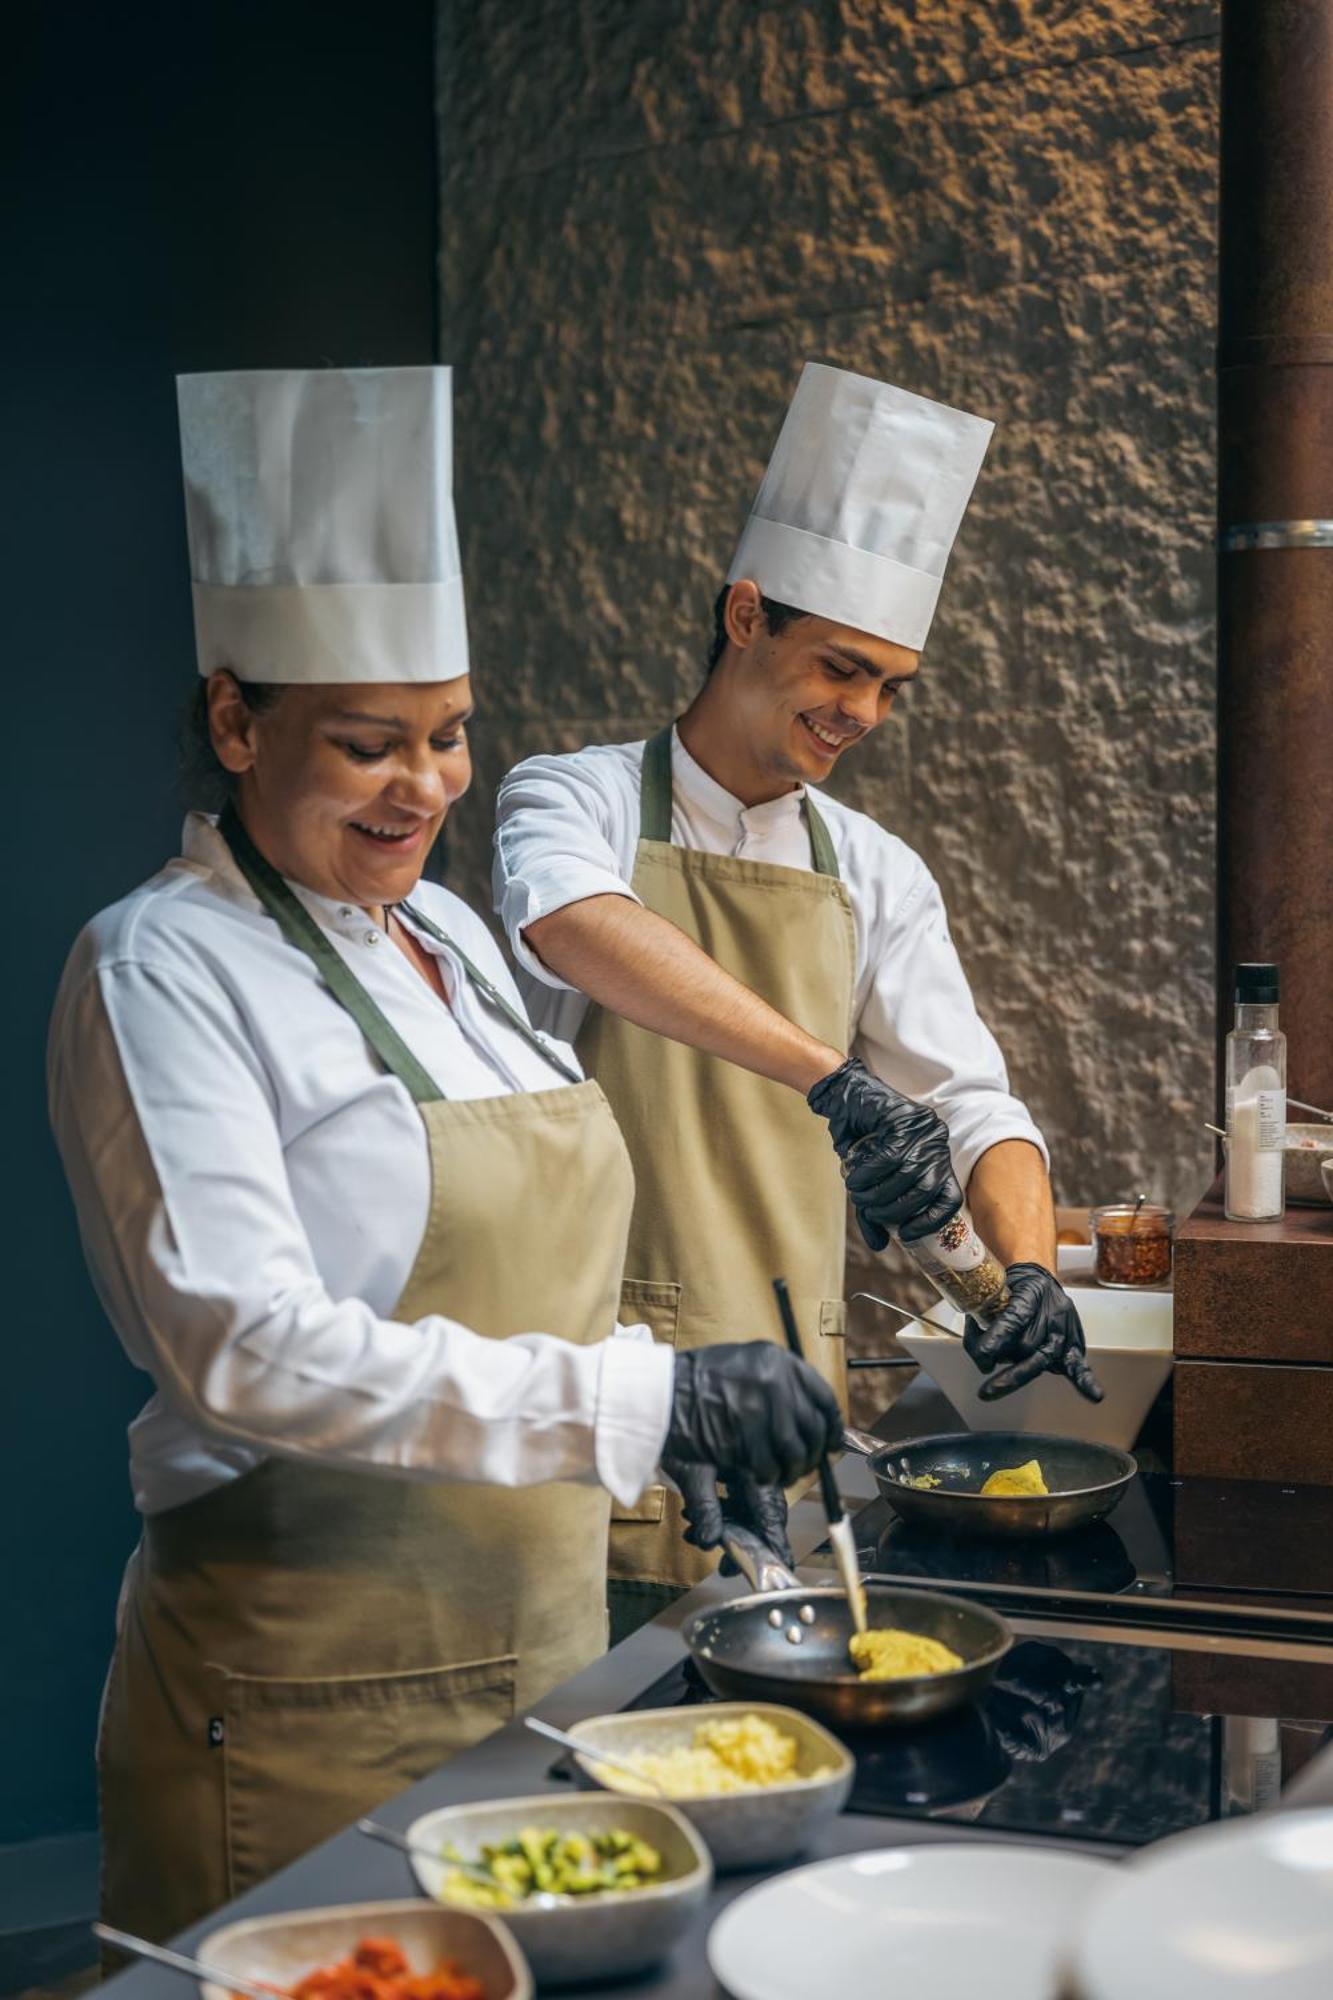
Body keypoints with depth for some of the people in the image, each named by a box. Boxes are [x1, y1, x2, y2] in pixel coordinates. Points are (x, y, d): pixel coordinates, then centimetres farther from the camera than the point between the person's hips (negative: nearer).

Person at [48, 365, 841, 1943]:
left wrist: (679, 1430, 9)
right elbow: (245, 1345, -25)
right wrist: (635, 1398, -29)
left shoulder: (447, 935, 9)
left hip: (535, 1639, 8)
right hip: (313, 1688, -7)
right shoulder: (162, 972, -14)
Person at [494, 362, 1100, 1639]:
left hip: (789, 1379, 4)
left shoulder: (874, 877, 10)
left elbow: (968, 1099, 6)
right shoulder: (576, 801, -3)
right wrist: (837, 1079, -39)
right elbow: (573, 925, -27)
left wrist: (1030, 1268, -15)